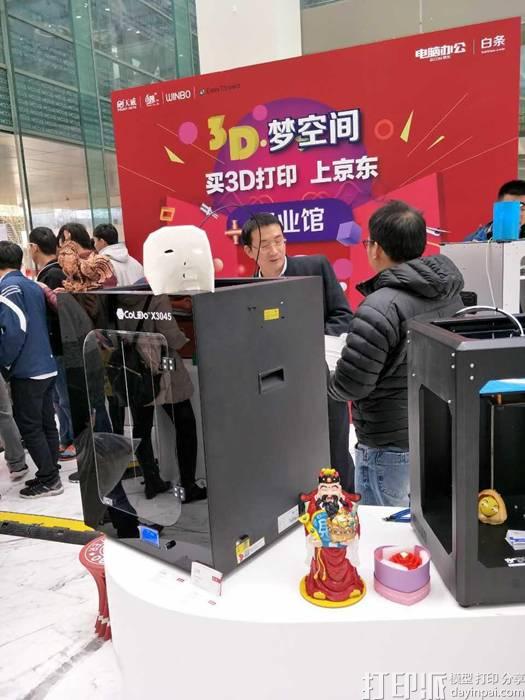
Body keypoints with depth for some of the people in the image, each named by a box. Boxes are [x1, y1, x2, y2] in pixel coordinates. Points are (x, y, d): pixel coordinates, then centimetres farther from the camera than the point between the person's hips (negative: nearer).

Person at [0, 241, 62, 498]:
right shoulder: (33, 286, 14)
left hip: (27, 371, -8)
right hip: (47, 367, 8)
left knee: (29, 427, 0)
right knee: (46, 423, 13)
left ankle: (48, 480, 5)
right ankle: (50, 474, 21)